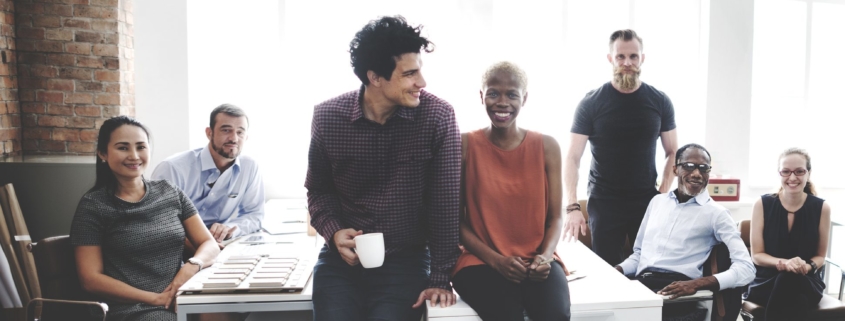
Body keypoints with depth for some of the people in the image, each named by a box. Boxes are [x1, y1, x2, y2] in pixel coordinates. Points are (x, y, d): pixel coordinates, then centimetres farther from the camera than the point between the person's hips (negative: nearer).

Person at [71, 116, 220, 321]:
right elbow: (91, 279, -3)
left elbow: (210, 244, 9)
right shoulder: (93, 205, 1)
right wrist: (156, 298, -12)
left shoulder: (170, 193, 11)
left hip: (182, 300, 4)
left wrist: (192, 265, -13)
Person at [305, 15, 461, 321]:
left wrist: (440, 277, -9)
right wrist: (333, 232, -9)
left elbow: (444, 203, -8)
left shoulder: (438, 116, -12)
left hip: (405, 260, -1)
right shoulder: (327, 116, -6)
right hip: (341, 258, 2)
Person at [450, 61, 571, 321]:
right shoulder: (465, 146, -2)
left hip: (536, 262, 2)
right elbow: (457, 219, -1)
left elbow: (555, 217, 6)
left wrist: (545, 256, -13)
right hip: (481, 261, -2)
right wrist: (495, 259, -13)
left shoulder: (547, 147, 4)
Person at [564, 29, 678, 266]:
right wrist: (572, 206, -17)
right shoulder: (591, 103, -6)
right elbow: (573, 158, -7)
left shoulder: (660, 102, 1)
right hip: (604, 203, -2)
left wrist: (663, 194, -5)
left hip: (647, 202, 2)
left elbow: (672, 153, 9)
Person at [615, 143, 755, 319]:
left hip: (676, 292, -5)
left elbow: (746, 268, -4)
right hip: (640, 284, 5)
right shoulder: (657, 201, 20)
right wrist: (616, 270, 2)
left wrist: (696, 284, -20)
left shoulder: (716, 213, 5)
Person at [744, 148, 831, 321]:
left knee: (790, 280, -36)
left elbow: (820, 255, 9)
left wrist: (807, 266, -15)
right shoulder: (763, 204, -2)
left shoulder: (821, 207, 0)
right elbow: (757, 255, 0)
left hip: (806, 283, 1)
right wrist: (783, 263, -21)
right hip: (767, 281, 0)